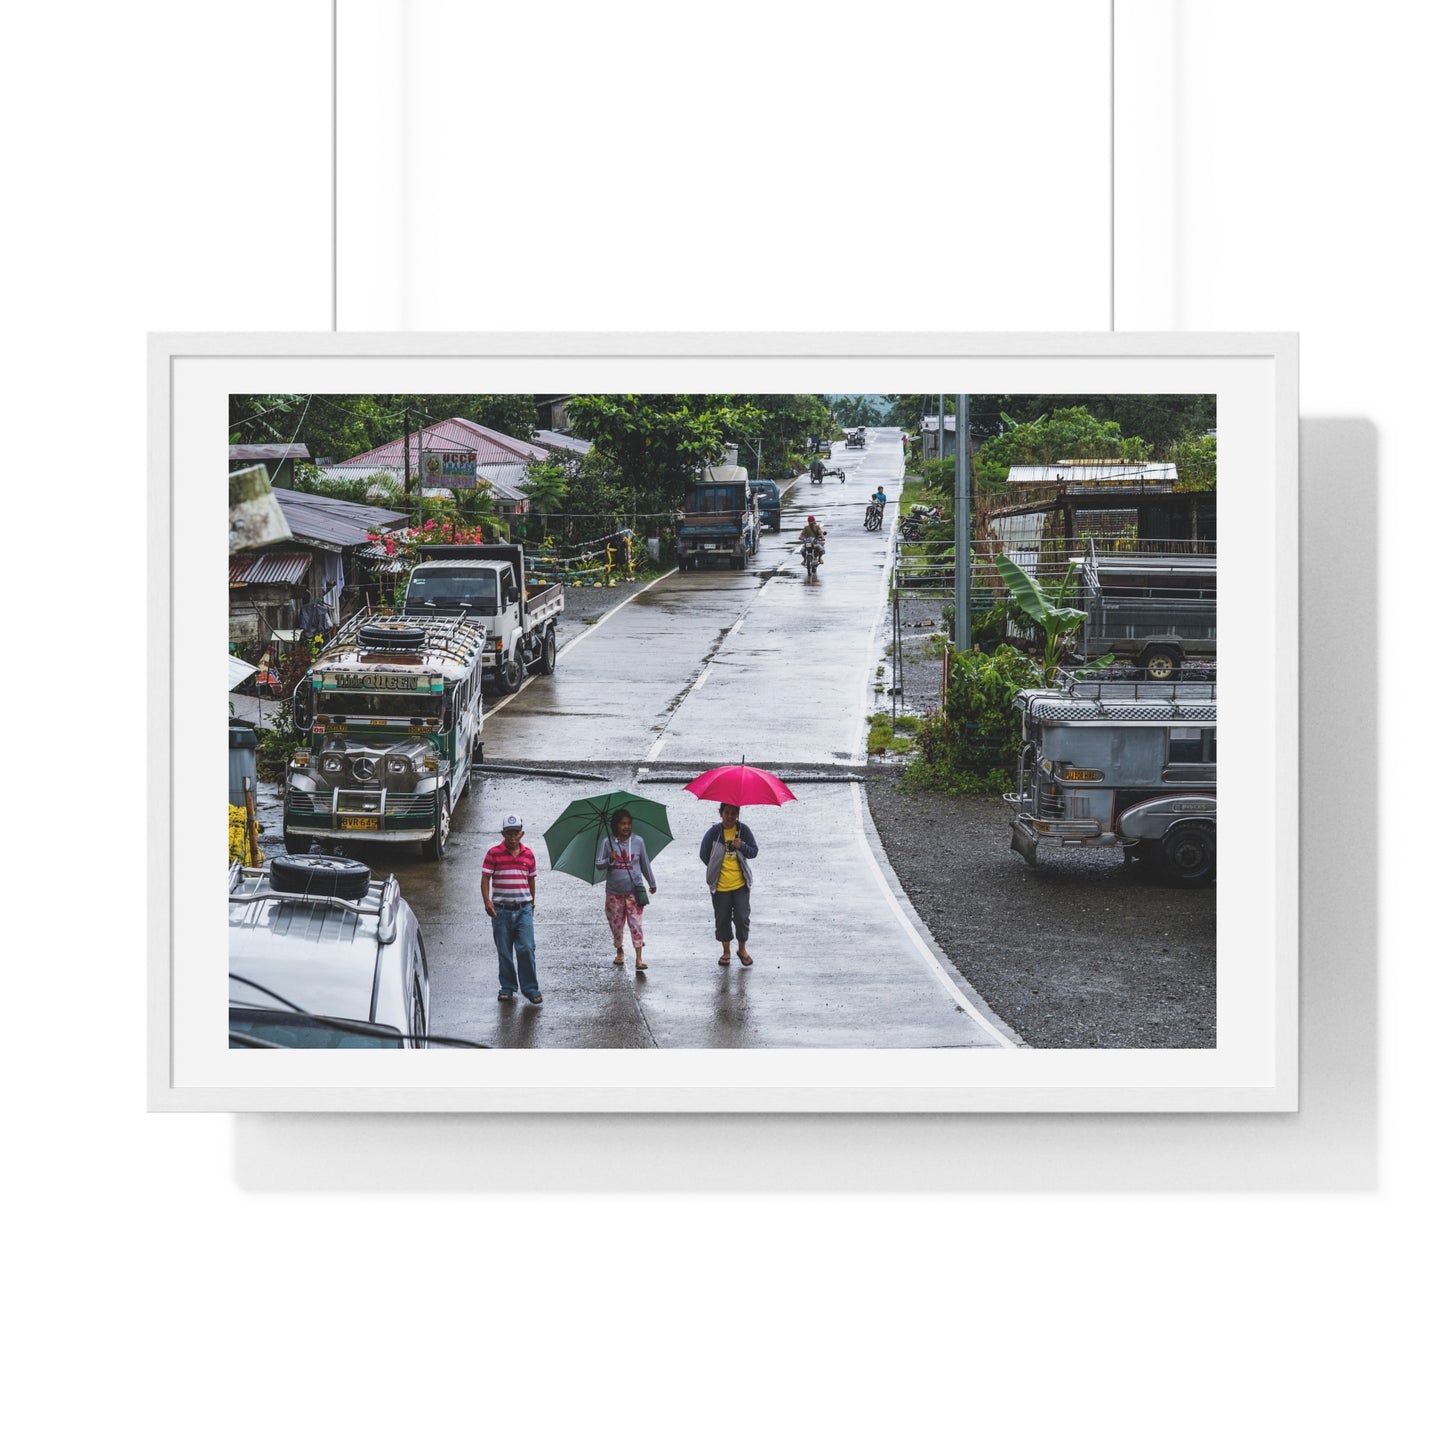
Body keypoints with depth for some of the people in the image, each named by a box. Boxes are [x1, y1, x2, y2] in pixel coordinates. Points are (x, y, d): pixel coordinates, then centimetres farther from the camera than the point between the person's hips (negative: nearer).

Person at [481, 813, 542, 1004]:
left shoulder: (528, 854, 6)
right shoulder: (494, 853, -3)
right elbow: (485, 878, -5)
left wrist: (532, 902, 25)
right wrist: (487, 901, -17)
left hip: (523, 909, 1)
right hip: (501, 909, -1)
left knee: (527, 949, -6)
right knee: (504, 952, 7)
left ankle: (530, 989, 2)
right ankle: (507, 988, 19)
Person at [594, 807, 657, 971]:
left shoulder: (638, 842, 2)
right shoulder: (607, 842, -2)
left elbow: (645, 864, 13)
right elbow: (599, 864, -3)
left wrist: (652, 883, 21)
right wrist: (609, 860, -23)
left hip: (634, 891, -1)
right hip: (614, 893, 1)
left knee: (636, 924, -8)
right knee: (616, 924, 8)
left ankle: (639, 959, -11)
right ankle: (619, 952, 30)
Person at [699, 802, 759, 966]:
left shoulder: (743, 830, 0)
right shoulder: (714, 832, -4)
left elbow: (754, 852, 1)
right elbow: (704, 854, 4)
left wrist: (742, 846, -17)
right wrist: (715, 869, 7)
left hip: (741, 884, 0)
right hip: (720, 885, 0)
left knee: (742, 917, -3)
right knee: (722, 919, 6)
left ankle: (742, 949, 16)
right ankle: (726, 951, 22)